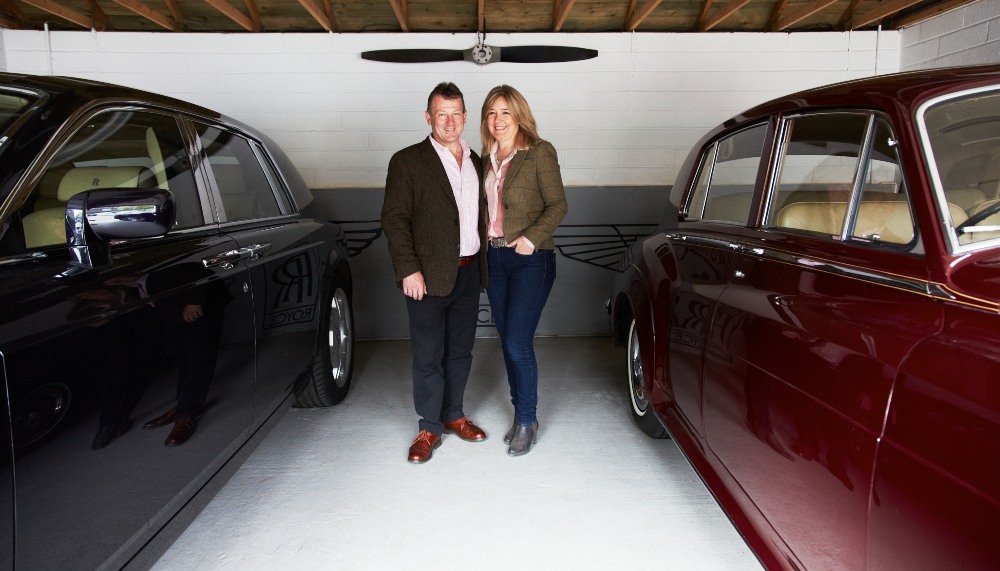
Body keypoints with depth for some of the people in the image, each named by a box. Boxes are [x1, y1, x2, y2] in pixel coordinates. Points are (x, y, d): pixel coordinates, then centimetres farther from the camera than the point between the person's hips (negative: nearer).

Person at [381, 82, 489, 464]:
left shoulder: (475, 162, 12)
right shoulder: (408, 161, -5)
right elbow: (394, 219, -9)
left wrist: (483, 263, 10)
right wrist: (409, 270, -16)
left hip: (469, 272, 5)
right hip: (429, 275, -5)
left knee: (460, 351, 15)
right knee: (428, 356, 3)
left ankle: (453, 414, 31)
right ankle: (429, 428, 17)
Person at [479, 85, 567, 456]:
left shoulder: (539, 152, -7)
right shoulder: (487, 157, 11)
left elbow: (557, 205, -9)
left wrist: (532, 237, -19)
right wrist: (485, 235, 3)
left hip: (531, 260, -6)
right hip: (496, 257, 7)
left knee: (518, 344, -8)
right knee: (508, 342, 12)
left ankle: (527, 421, 10)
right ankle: (521, 415, 26)